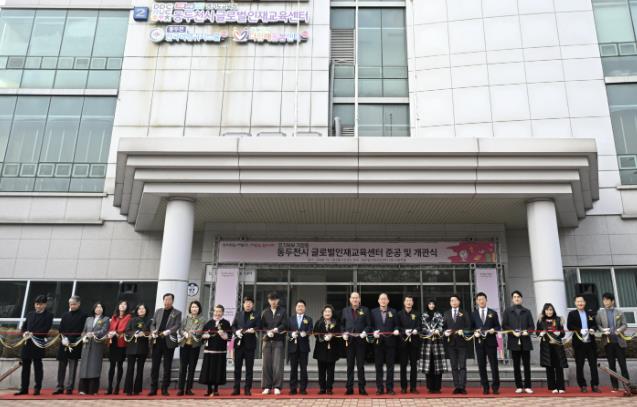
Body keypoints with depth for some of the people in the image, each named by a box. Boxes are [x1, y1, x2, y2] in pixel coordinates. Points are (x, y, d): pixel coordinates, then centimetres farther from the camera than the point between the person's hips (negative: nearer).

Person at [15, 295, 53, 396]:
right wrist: (24, 333, -7)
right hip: (27, 343, 5)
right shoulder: (30, 314, 15)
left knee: (38, 367, 2)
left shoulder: (48, 315, -1)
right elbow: (24, 326, 14)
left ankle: (37, 389, 10)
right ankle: (24, 389, 17)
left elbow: (46, 329, -11)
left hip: (38, 344, -5)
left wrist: (32, 334, -18)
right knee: (25, 366, 9)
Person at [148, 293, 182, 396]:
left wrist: (168, 331, -24)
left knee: (167, 367, 3)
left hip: (169, 342, -3)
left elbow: (177, 325, -8)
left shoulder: (177, 313, 4)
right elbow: (153, 324, 15)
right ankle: (153, 388, 10)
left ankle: (164, 389, 11)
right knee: (154, 366, 3)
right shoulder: (158, 311, 15)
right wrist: (153, 331, -6)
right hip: (157, 341, 3)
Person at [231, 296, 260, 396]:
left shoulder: (256, 315, 7)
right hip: (239, 343, 3)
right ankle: (236, 388, 12)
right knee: (237, 367, 5)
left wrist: (254, 330, -23)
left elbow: (258, 327, -2)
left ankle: (247, 389, 6)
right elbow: (233, 326, 11)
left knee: (249, 367, 1)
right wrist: (236, 331, -9)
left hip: (250, 343, -2)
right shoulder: (238, 314, 17)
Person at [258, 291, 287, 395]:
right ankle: (266, 387, 10)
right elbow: (261, 325, 7)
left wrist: (277, 329, -21)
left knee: (277, 365, -6)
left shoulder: (282, 311, 6)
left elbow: (284, 324, -3)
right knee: (266, 365, 3)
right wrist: (267, 332, -11)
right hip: (267, 341, 2)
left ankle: (277, 387, -1)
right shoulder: (265, 312, 13)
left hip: (278, 341, -2)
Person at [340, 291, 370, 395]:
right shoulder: (345, 311, 9)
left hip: (360, 340, -1)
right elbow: (342, 324, 11)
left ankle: (362, 388, 11)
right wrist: (344, 333, -5)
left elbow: (368, 324, 2)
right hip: (349, 340, 1)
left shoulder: (365, 310, 4)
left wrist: (365, 332, -15)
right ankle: (349, 388, 13)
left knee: (360, 365, 3)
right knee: (350, 365, 7)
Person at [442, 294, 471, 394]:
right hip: (451, 342, 2)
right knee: (454, 366, 4)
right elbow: (443, 326, 10)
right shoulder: (446, 314, 14)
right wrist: (445, 332, -10)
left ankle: (462, 387, -4)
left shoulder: (464, 314, 7)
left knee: (462, 366, -4)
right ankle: (456, 387, 7)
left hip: (461, 342, -2)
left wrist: (463, 331, -16)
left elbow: (468, 327, 2)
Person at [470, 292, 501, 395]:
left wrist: (494, 330, -12)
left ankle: (495, 387, 7)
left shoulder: (493, 313, 10)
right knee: (482, 366, 3)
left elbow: (498, 327, 8)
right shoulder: (473, 314, 10)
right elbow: (471, 327, 10)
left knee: (494, 365, -1)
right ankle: (485, 387, 10)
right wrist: (474, 332, -10)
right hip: (479, 342, 1)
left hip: (491, 342, -1)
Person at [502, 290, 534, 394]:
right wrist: (513, 332, -13)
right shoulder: (507, 311, 9)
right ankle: (519, 386, 9)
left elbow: (532, 326, 8)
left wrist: (527, 331, -12)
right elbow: (504, 326, 3)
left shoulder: (527, 311, 13)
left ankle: (527, 386, 8)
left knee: (527, 364, 1)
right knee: (516, 365, 3)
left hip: (525, 341, 1)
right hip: (514, 341, -1)